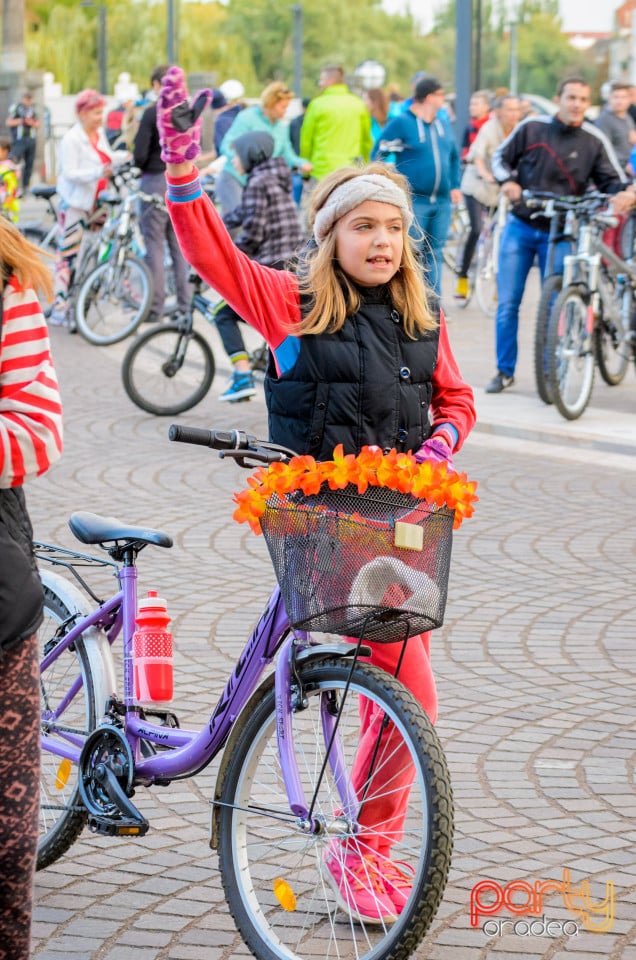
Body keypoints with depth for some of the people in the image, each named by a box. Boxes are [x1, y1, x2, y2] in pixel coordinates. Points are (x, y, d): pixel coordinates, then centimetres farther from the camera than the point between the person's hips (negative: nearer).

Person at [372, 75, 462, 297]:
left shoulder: (444, 126, 14)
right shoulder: (401, 123, -5)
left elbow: (454, 157, 26)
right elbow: (378, 155, -5)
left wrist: (455, 186, 16)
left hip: (441, 202, 6)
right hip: (413, 201, -6)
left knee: (434, 254, 9)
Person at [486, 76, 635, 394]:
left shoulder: (594, 141, -3)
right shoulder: (531, 127, -2)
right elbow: (501, 156, 10)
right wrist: (507, 180, -10)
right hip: (520, 227, 1)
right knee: (507, 304, 2)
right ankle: (505, 371, 15)